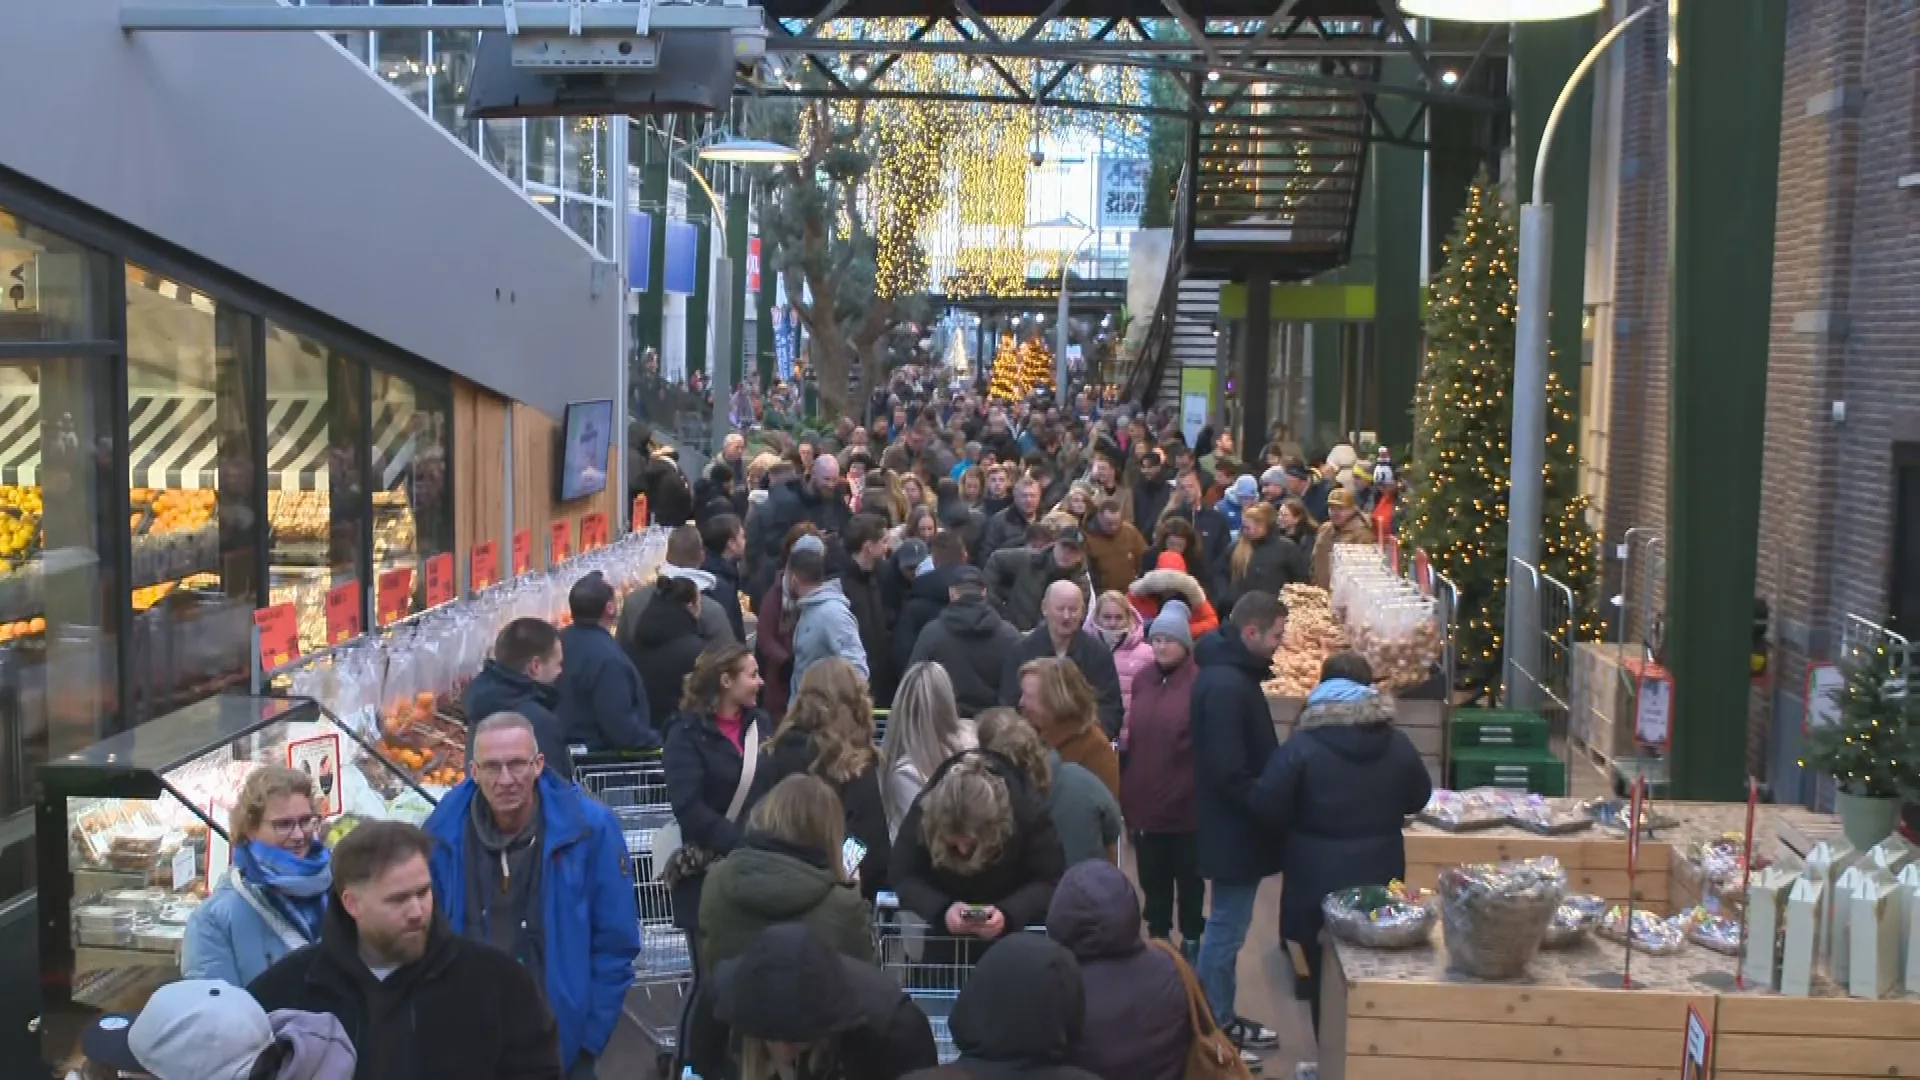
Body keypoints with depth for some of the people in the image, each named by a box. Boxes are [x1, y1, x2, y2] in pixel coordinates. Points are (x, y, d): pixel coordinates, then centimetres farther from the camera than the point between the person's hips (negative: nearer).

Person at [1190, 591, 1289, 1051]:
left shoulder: (1230, 673, 9)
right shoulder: (1226, 685, -24)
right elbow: (1229, 774, -27)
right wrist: (1272, 813, -18)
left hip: (1234, 825, 10)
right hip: (1235, 828, -10)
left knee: (1226, 927, 18)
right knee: (1226, 930, 0)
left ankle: (1220, 1019, 28)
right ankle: (1213, 1032, 10)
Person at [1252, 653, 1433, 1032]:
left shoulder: (1301, 746, -14)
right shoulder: (1397, 744, -3)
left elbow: (1268, 808, -11)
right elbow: (1419, 799, 12)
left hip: (1318, 883, -3)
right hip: (1380, 880, 3)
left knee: (1324, 979, 9)